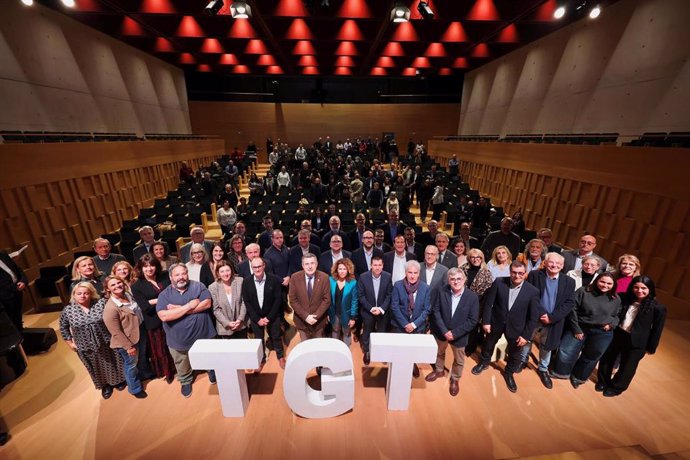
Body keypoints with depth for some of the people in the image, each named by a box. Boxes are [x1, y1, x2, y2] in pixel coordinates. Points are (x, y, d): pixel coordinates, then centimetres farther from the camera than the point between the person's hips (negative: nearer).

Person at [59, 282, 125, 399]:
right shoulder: (68, 310, -9)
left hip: (107, 343, -1)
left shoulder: (101, 303, -14)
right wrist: (70, 343, 5)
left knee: (112, 363, 17)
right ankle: (105, 385, 44)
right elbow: (63, 328, 7)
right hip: (86, 347, 2)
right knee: (97, 368, 20)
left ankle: (119, 380, 43)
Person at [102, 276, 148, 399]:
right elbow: (116, 332, -24)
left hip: (139, 334, 7)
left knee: (142, 357, 28)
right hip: (127, 341, -7)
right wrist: (128, 346, -18)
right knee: (131, 365, 15)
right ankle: (135, 389, 39)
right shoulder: (110, 308, -28)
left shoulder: (128, 295, -4)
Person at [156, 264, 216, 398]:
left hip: (202, 334, 0)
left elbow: (207, 303, -21)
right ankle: (186, 381, 52)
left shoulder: (198, 286, -10)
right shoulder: (164, 294, -9)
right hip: (178, 338, 1)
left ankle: (212, 371, 53)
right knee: (182, 365, 24)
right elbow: (164, 316, -22)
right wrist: (189, 306, -24)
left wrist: (179, 309, -21)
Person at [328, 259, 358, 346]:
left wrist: (353, 317, -11)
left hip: (346, 314, -2)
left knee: (346, 333, 21)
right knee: (335, 332, 26)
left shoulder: (353, 282, -19)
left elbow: (354, 301, -13)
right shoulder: (331, 280, -12)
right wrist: (327, 313, -1)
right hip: (334, 313, 2)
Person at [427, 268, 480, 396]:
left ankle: (455, 379, 48)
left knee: (458, 359, 21)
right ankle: (439, 370, 55)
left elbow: (473, 320, -17)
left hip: (459, 335, -1)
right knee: (440, 352, 27)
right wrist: (444, 331, -20)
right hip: (441, 331, 2)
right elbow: (436, 311, -12)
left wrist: (455, 333, -21)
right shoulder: (441, 291, -17)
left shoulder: (473, 297, -20)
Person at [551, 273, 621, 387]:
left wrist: (611, 324, -7)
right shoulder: (583, 292, -12)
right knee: (566, 351, 0)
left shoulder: (616, 299, -1)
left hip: (602, 333, 3)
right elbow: (573, 310, -11)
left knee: (591, 357, 17)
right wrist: (576, 329, -12)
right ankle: (560, 372, 24)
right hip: (579, 328, -2)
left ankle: (578, 377, 39)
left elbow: (616, 315, 14)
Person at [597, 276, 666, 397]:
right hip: (617, 334, 3)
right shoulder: (625, 298, -5)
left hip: (636, 342, -3)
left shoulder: (657, 308, -14)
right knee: (606, 359, 16)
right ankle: (603, 381, 38)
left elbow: (657, 329, -6)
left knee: (627, 367, 15)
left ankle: (616, 387, 36)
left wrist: (651, 347, -1)